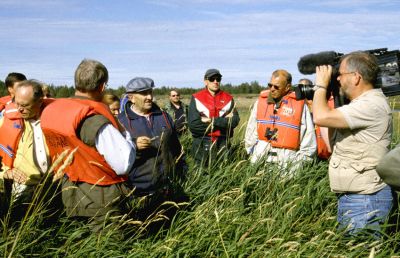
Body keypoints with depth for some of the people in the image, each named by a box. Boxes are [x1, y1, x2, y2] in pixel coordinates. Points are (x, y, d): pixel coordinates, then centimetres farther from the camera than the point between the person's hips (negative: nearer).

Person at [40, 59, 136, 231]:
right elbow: (124, 165, -25)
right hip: (102, 201, -7)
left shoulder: (51, 111, -1)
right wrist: (124, 134, -8)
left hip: (71, 196, 8)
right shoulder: (95, 120, -24)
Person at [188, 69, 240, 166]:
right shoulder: (197, 98, -1)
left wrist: (212, 121, -15)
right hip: (202, 145, -1)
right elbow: (193, 125, -13)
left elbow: (235, 121, -8)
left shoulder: (228, 98, 5)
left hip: (222, 144, 2)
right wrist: (223, 121, -10)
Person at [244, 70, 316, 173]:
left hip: (288, 160, -2)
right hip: (261, 158, 3)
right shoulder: (261, 101, 6)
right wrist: (252, 153, 9)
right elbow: (251, 131, 13)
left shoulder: (299, 105, -3)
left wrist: (298, 166, -3)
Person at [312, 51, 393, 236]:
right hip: (349, 198, 10)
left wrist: (321, 85, -6)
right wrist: (318, 102, 14)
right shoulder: (361, 103, 15)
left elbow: (321, 118, -24)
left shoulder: (372, 105, -18)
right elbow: (333, 146, 18)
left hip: (365, 199, -10)